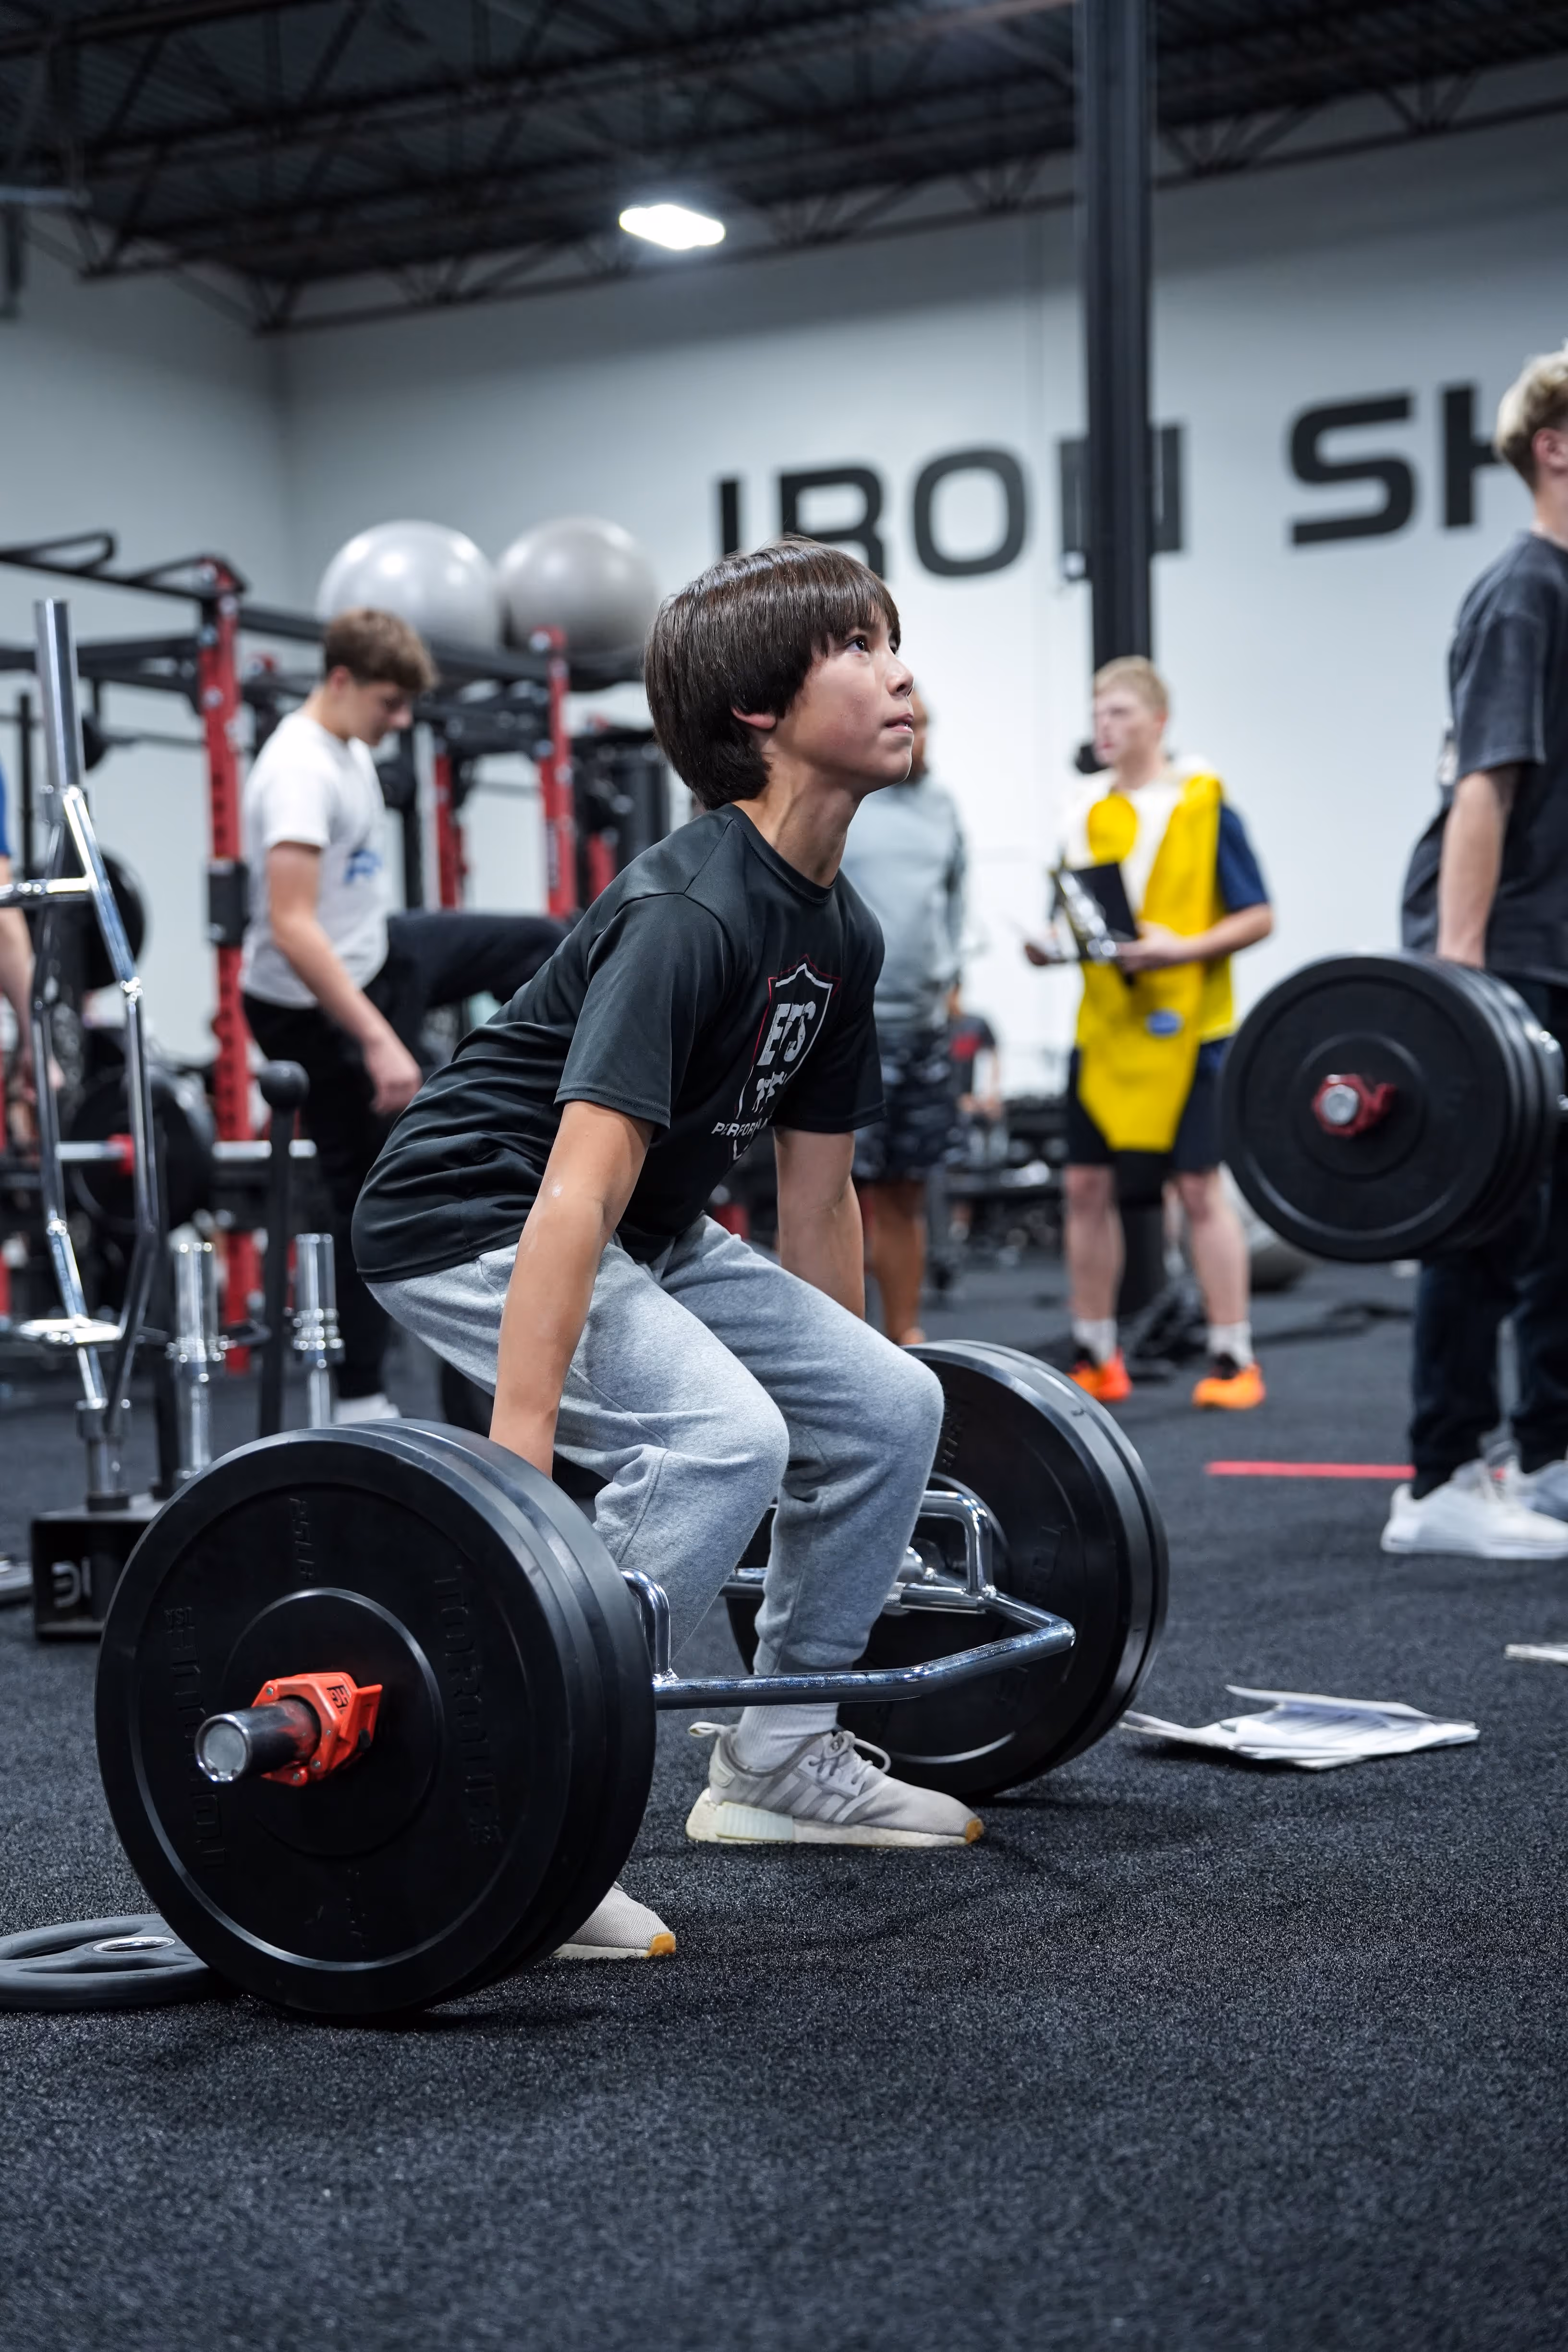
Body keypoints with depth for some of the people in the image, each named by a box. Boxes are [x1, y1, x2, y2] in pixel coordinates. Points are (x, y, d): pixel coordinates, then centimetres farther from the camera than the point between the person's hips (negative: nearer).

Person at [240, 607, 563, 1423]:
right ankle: (359, 1403, 6)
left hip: (377, 955, 10)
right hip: (316, 1005, -10)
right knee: (367, 1194, -4)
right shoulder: (299, 770, -27)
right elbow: (291, 928, -34)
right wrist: (378, 1042, -37)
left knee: (539, 945, 16)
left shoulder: (350, 751, 4)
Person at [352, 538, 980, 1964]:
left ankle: (779, 1762, 19)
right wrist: (519, 1468, -42)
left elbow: (820, 1193, 13)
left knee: (889, 1408, 5)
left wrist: (842, 1374, 18)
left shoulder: (841, 933, 2)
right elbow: (577, 1192, -36)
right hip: (474, 1222, -10)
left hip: (650, 1237, 10)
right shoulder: (686, 915, -27)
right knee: (715, 1438, -29)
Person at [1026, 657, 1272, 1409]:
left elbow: (1258, 916, -4)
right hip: (1104, 1028, 5)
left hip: (1183, 1028, -5)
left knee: (1200, 1186, -4)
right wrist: (1051, 945, -3)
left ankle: (1232, 1360, 5)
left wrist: (1184, 948, -18)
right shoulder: (1085, 811, 10)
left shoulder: (1203, 804, -3)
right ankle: (1095, 1359, 16)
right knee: (1085, 1185, 4)